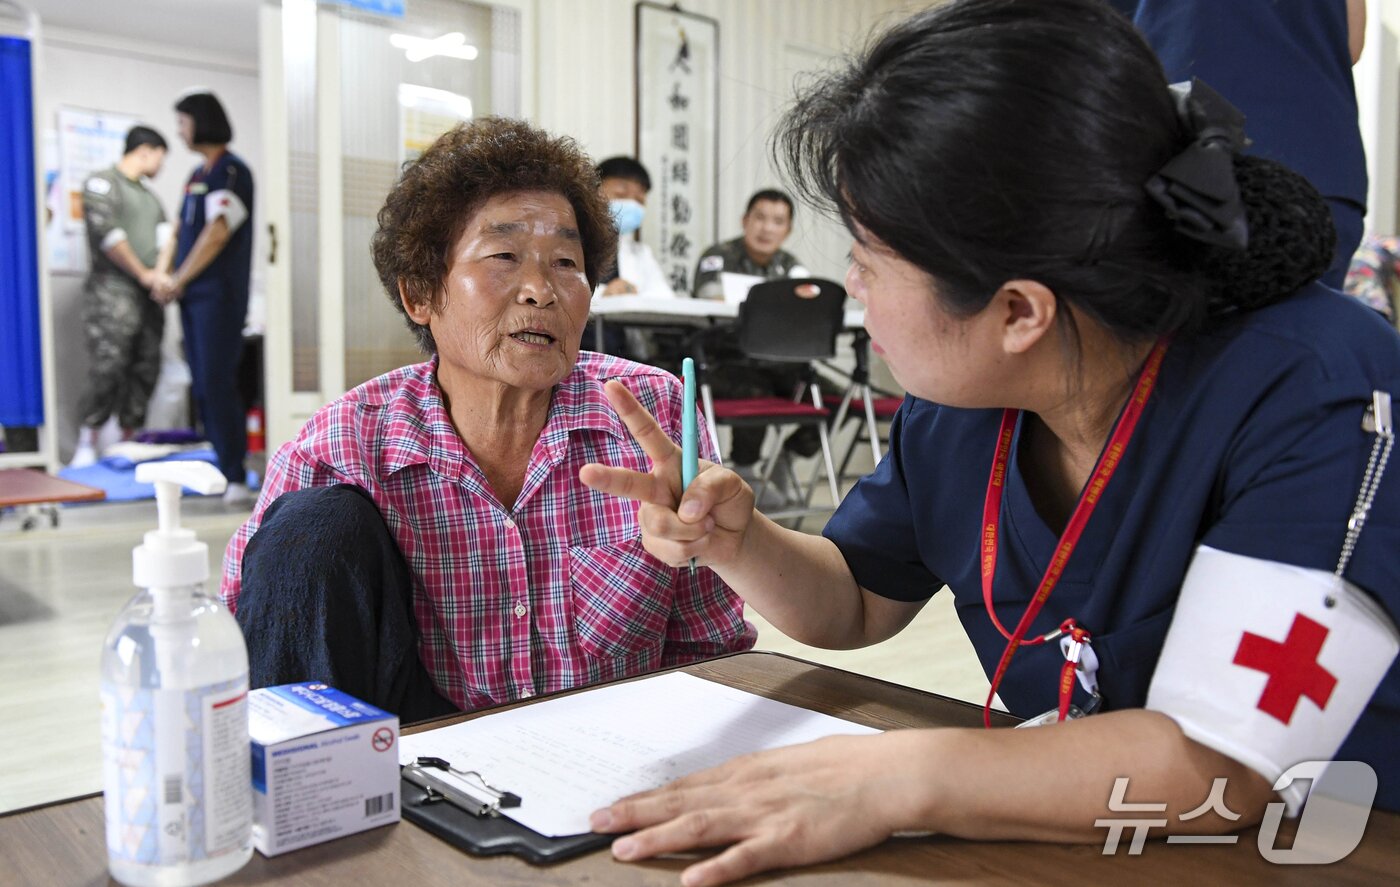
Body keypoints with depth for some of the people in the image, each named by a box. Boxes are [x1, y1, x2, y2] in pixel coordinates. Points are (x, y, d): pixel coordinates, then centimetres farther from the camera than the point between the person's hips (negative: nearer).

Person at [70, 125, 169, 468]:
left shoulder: (149, 196, 23)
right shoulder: (102, 183, -1)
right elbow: (106, 233, -12)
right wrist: (143, 273, -10)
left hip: (148, 296, 7)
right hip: (112, 290, -7)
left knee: (145, 369, 3)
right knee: (109, 368, -13)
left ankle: (127, 440, 10)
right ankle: (87, 445, -5)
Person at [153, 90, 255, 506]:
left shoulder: (232, 172, -9)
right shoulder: (197, 174, 18)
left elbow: (216, 235, -15)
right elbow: (181, 228, 21)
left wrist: (177, 282, -8)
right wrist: (163, 273, 7)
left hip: (219, 295, -9)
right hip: (192, 295, 9)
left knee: (218, 383, -12)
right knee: (203, 385, 8)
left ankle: (236, 478, -10)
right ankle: (222, 466, 13)